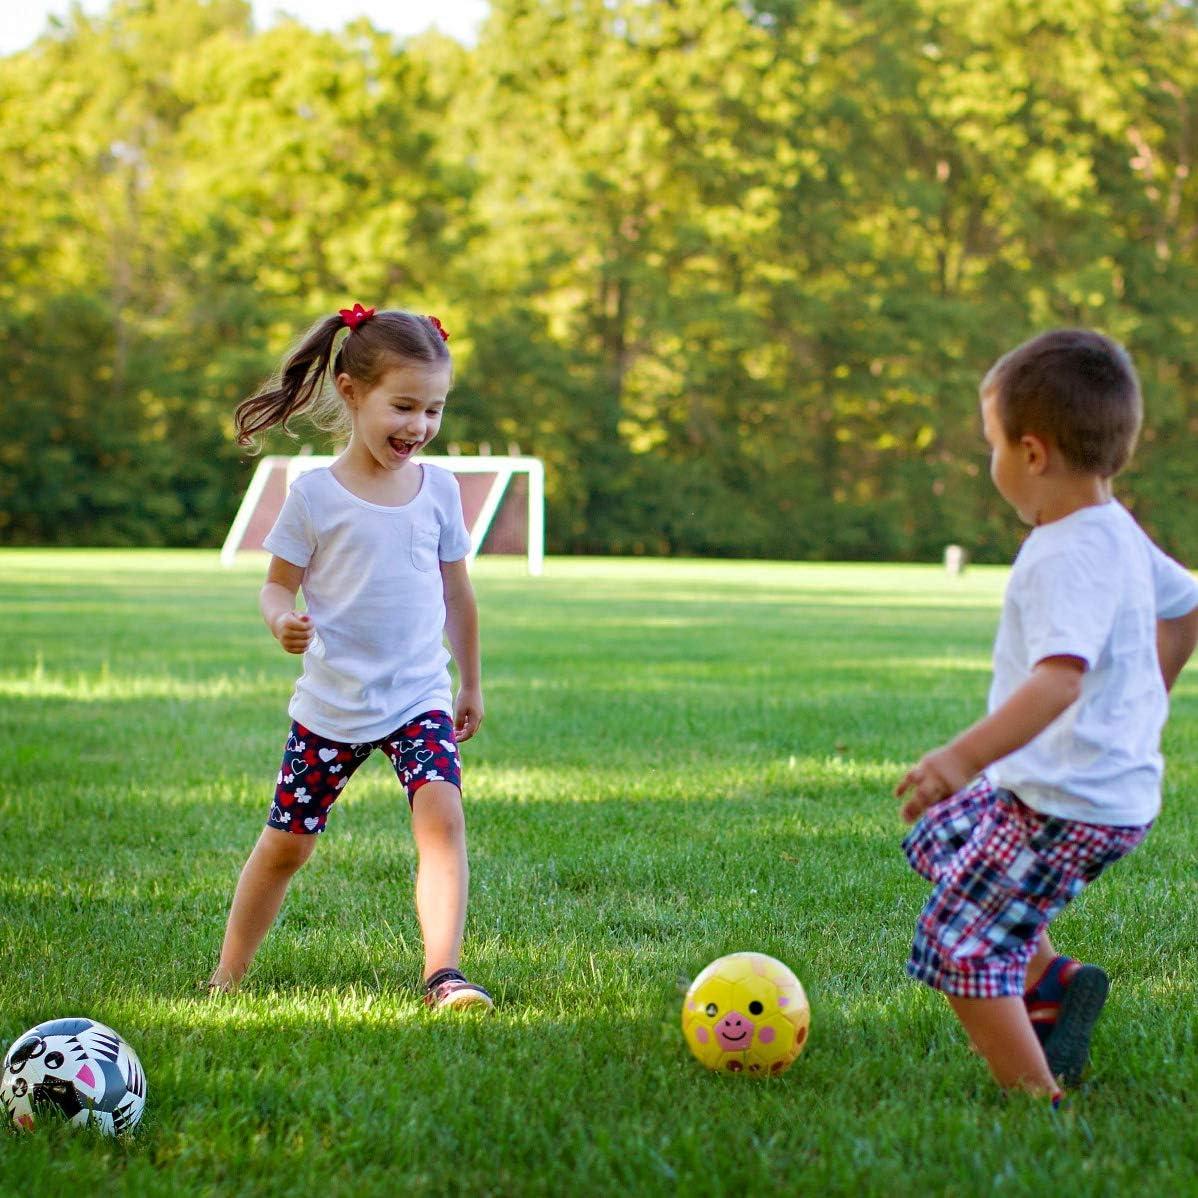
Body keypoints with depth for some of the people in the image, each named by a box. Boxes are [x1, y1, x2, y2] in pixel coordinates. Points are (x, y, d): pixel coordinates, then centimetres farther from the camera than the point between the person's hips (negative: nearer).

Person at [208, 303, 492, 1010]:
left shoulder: (439, 488, 3)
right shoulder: (315, 495, -7)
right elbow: (279, 583, -1)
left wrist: (471, 684, 18)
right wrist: (282, 621, -25)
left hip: (420, 696, 2)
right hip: (331, 704, -1)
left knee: (442, 813, -21)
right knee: (288, 839, 7)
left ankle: (443, 972, -20)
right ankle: (228, 975, 23)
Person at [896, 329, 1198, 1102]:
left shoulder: (1071, 556, -25)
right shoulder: (1120, 533, 7)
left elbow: (1060, 677, -39)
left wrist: (965, 756, -48)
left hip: (1070, 802, -11)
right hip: (1122, 780, 11)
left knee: (962, 946, -6)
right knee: (942, 837, 29)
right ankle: (1052, 981, 24)